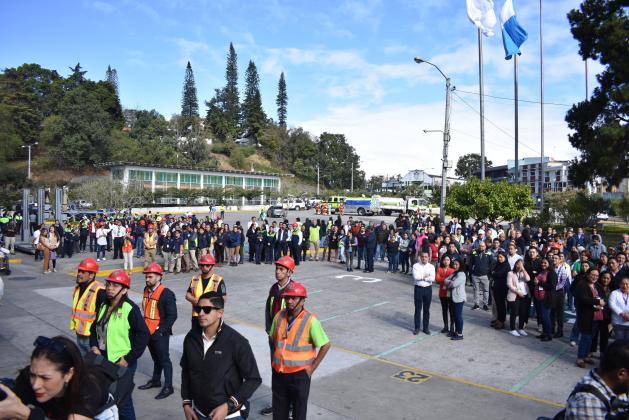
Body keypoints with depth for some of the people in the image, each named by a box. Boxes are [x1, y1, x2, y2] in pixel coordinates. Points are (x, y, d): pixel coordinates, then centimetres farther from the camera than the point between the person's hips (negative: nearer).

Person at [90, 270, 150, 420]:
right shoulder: (103, 306, 7)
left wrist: (129, 359, -16)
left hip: (122, 364, -7)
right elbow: (95, 328, 21)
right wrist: (94, 346, 4)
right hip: (103, 361, 7)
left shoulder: (130, 309, -16)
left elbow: (143, 335, -18)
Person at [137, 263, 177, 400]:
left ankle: (168, 387, 12)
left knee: (164, 359, 2)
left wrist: (161, 330, -17)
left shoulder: (167, 293, -19)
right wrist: (145, 327, 12)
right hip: (149, 331, 7)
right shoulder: (147, 290, 5)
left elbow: (172, 315, -18)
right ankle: (155, 380, 37)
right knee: (155, 357, 22)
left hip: (160, 333, -7)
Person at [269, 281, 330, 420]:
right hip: (278, 372, 4)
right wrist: (274, 360, 9)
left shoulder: (310, 320, -17)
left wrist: (312, 368, -10)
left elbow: (325, 345, -12)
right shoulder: (279, 316, -3)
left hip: (300, 374, -4)